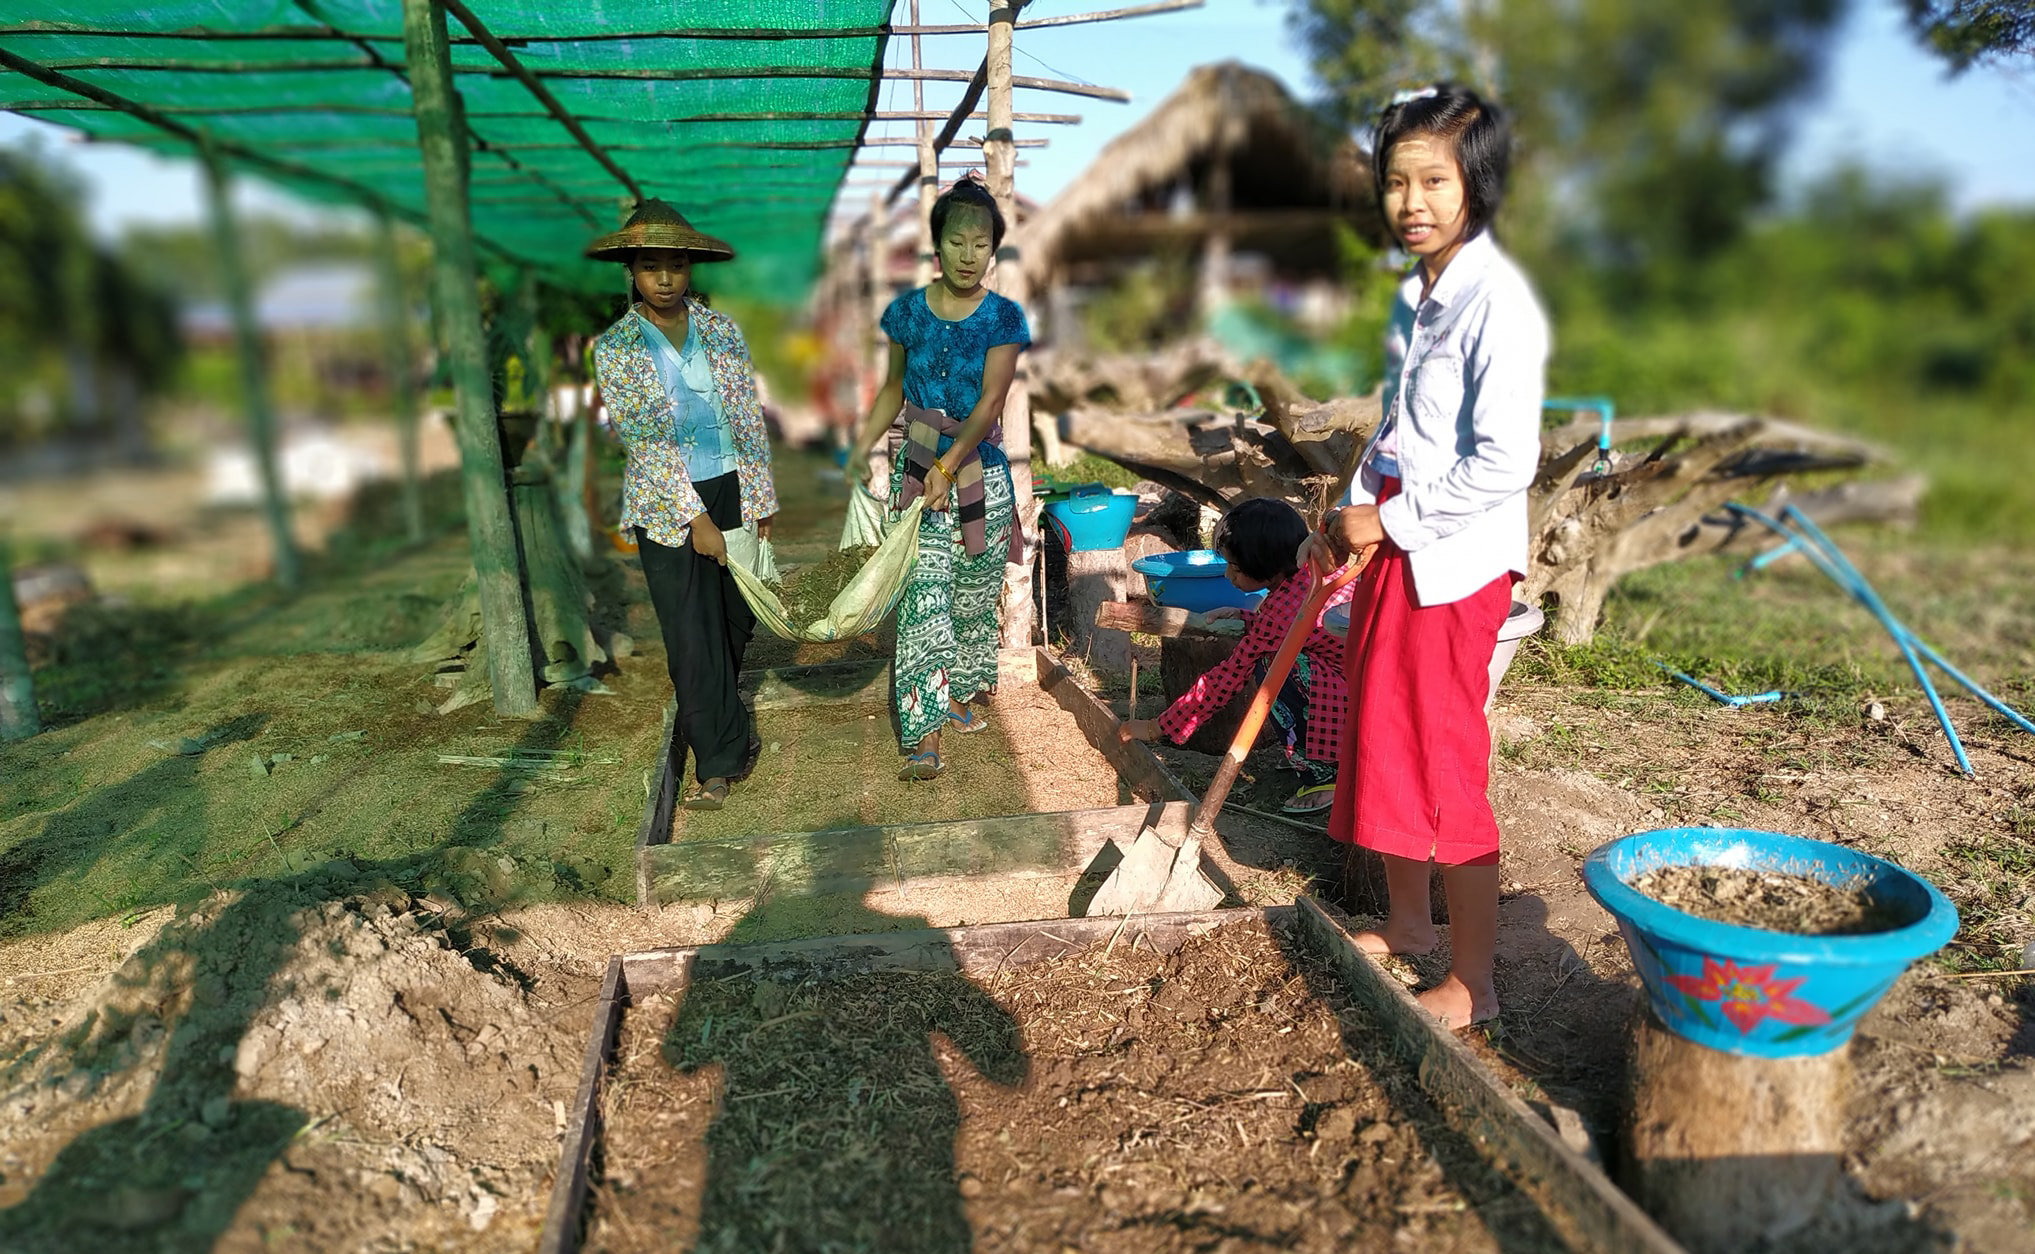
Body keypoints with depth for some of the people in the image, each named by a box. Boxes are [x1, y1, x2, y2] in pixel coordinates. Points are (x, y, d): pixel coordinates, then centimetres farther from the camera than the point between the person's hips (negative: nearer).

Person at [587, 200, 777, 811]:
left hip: (731, 489, 3)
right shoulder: (615, 347, -4)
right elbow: (643, 440, -10)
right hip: (668, 505, -3)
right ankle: (720, 758, 11)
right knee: (691, 635, -1)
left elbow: (749, 417, 6)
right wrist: (695, 519, -15)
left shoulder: (721, 328, 4)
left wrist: (759, 499, 3)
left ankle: (717, 720, 39)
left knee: (736, 616, 12)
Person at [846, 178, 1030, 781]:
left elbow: (990, 401, -14)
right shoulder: (908, 311, 1)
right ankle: (924, 735, -7)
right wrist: (861, 446, 3)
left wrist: (949, 465, -23)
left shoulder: (1004, 318, -5)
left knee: (973, 594, 11)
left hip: (980, 474, 0)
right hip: (916, 471, 0)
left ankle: (960, 693, 35)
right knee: (923, 599, -8)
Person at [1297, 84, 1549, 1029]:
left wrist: (1390, 522, -15)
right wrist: (1348, 520, 10)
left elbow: (1504, 462, -22)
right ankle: (1406, 922, 37)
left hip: (1454, 560, -9)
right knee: (1382, 743, 17)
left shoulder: (1496, 302, -16)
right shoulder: (1413, 297, 12)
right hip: (1389, 546, 9)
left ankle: (1472, 982, 15)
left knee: (1446, 767, -1)